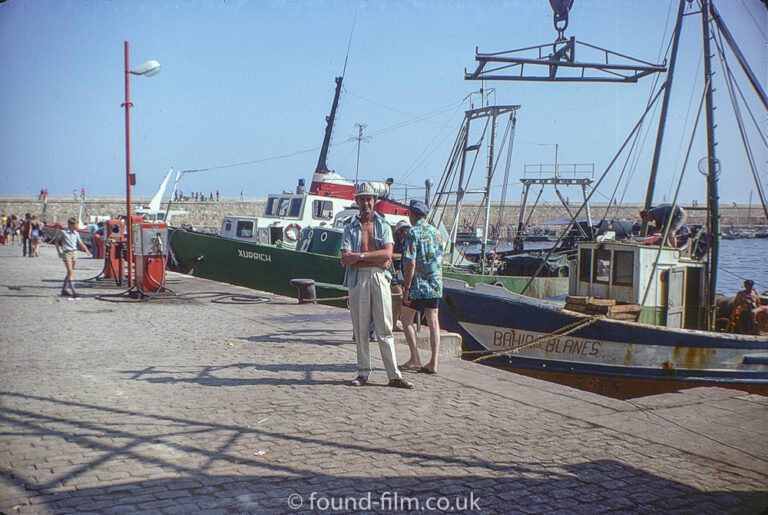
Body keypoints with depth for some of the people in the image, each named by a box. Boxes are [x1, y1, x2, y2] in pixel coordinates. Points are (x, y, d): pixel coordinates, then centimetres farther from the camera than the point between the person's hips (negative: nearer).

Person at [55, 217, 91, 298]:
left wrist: (86, 250, -12)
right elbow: (56, 241, 4)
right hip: (66, 253, -6)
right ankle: (74, 292, -21)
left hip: (74, 252, 6)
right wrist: (59, 252, -1)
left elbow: (80, 243, 5)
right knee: (70, 271, -15)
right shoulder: (63, 232, -5)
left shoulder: (76, 233, 9)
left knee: (70, 272, 12)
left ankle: (63, 290, 25)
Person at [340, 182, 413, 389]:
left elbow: (387, 253, -4)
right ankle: (363, 373, 11)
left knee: (385, 329, -1)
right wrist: (377, 260, -8)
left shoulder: (384, 226, 14)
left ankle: (394, 375, 0)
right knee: (361, 329, 2)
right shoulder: (350, 229, 11)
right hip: (358, 280, 0)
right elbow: (345, 259, -4)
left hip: (379, 279, 0)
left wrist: (360, 256, -10)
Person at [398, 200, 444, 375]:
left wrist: (406, 288, -14)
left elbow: (411, 263, -18)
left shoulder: (413, 233, -12)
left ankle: (415, 359, 5)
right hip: (435, 285, 6)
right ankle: (433, 363, 4)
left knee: (406, 318, 8)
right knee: (433, 321, 6)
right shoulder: (436, 232, 11)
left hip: (418, 285, -6)